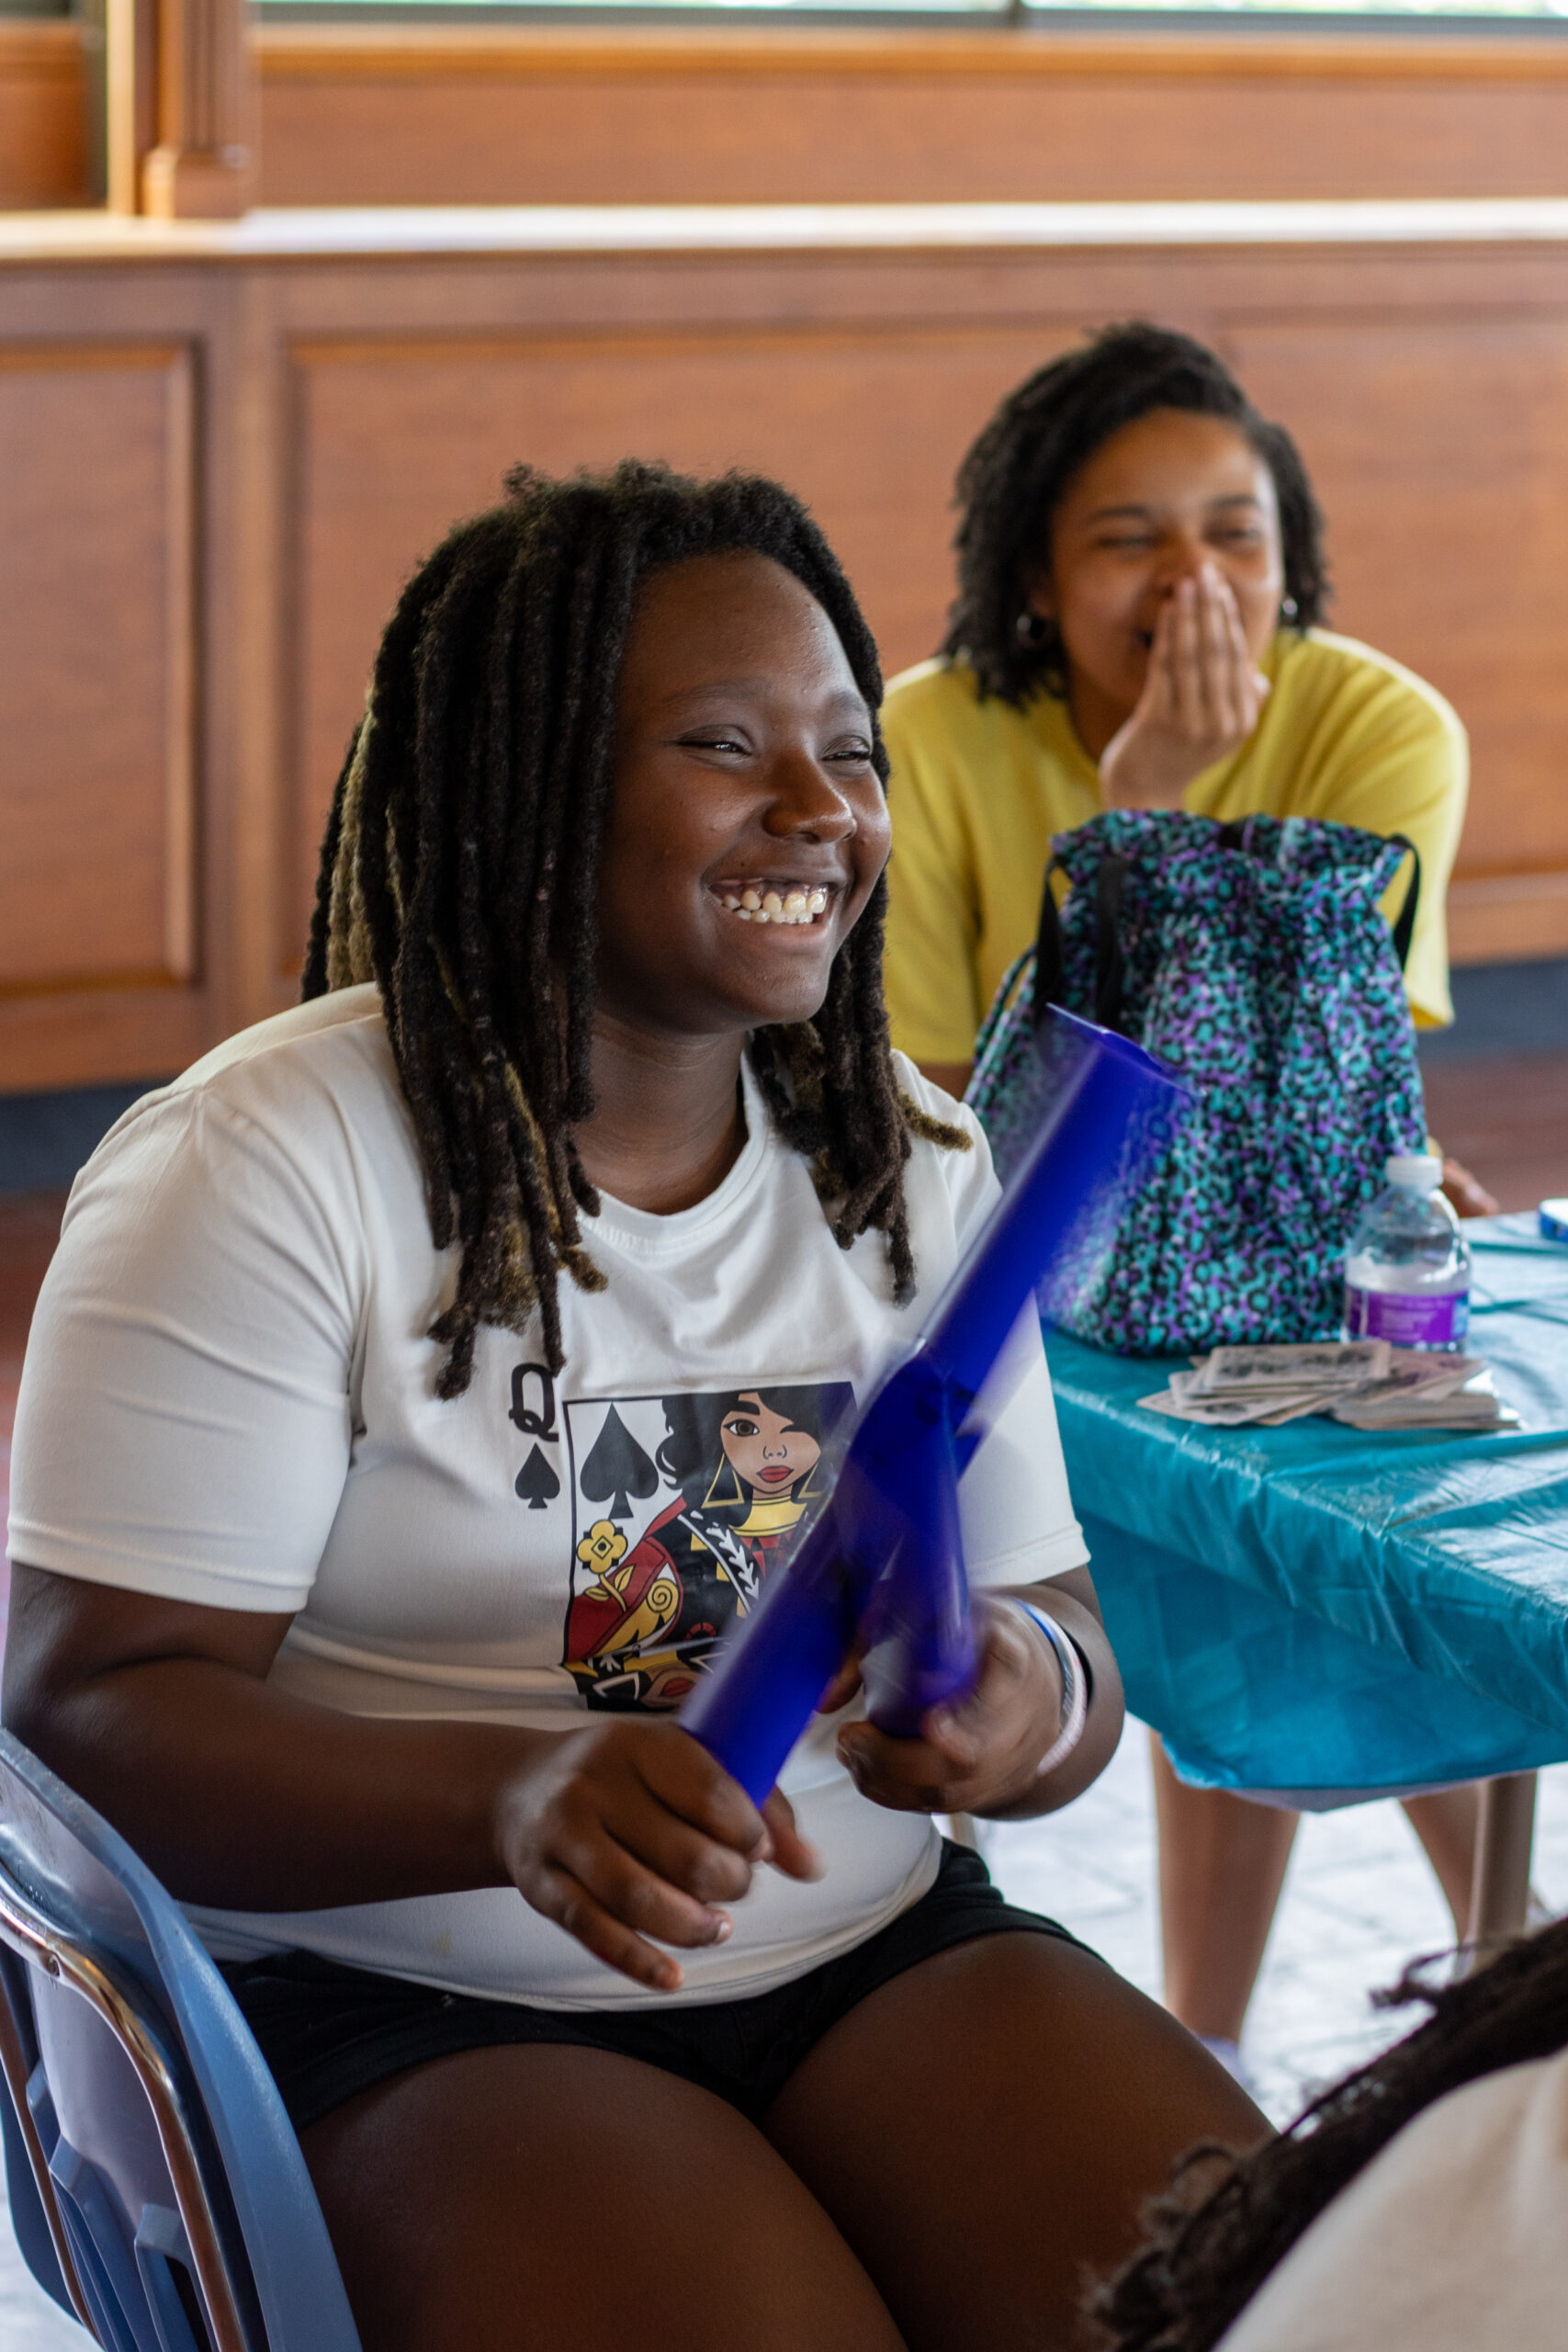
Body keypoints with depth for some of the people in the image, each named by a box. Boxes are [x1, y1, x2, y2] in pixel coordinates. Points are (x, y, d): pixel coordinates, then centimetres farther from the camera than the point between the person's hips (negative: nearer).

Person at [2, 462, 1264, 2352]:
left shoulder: (915, 1163, 9)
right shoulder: (255, 1173, -10)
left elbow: (1060, 1633, 9)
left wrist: (1028, 1701, -17)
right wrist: (507, 1794, -31)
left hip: (872, 1949, 5)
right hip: (391, 2015, -5)